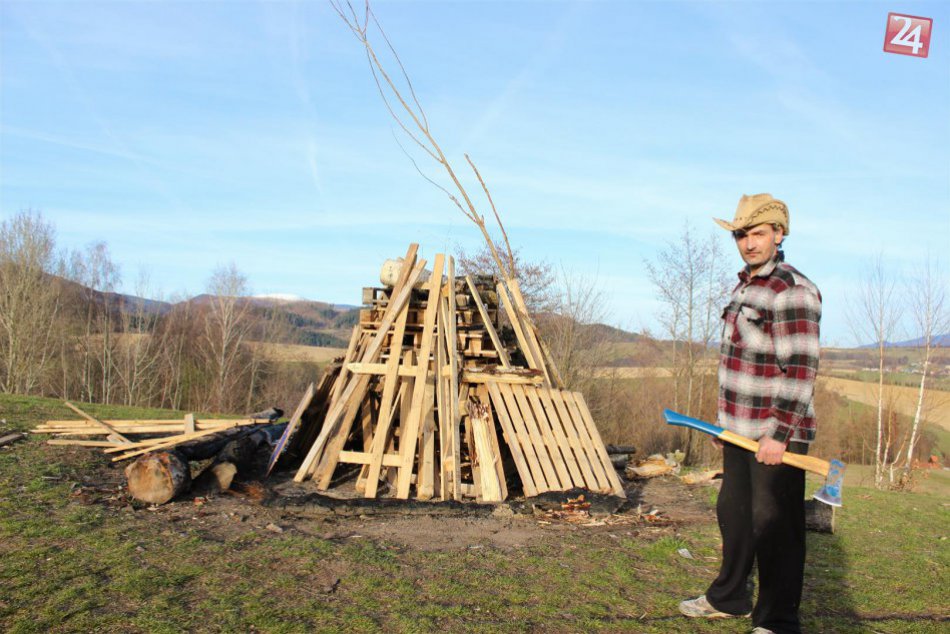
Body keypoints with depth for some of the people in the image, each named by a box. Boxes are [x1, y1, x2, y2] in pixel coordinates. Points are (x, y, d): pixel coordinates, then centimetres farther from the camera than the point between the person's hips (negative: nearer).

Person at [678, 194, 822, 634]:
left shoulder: (793, 292, -16)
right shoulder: (744, 287, 13)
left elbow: (801, 370, -20)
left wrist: (779, 433, -23)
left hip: (777, 434, -9)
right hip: (740, 431, 9)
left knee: (773, 527, 0)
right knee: (733, 513, 19)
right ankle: (730, 597, 36)